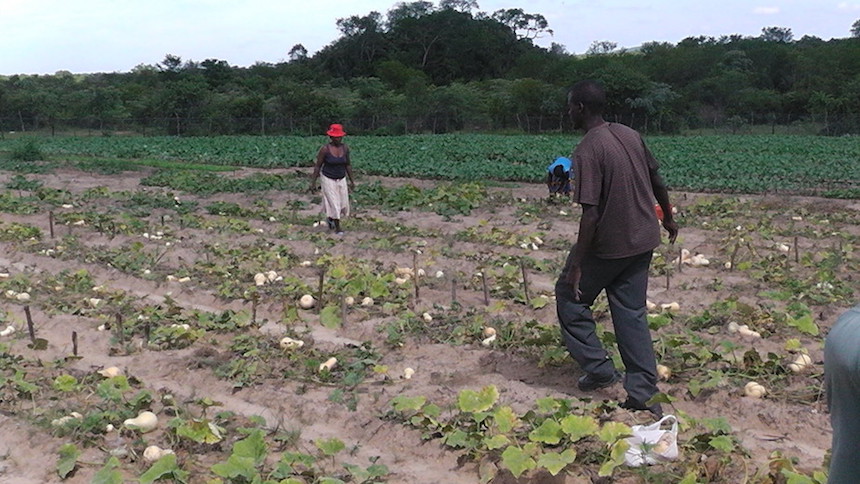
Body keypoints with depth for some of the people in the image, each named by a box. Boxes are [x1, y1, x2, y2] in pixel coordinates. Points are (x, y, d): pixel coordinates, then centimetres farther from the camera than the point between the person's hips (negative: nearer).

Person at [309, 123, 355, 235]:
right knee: (334, 204, -5)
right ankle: (337, 227, 14)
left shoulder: (345, 148, -7)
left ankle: (330, 218, 38)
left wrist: (351, 181, 7)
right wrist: (313, 183, -9)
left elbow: (348, 165, 4)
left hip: (341, 180, 5)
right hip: (328, 180, -4)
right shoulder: (325, 149, -19)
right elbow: (317, 166, -11)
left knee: (343, 204, 8)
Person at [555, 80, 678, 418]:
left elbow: (591, 213, -24)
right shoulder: (630, 135, 4)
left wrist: (576, 264, -19)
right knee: (631, 312, 13)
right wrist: (668, 219, 28)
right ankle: (642, 393, 15)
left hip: (609, 244, -7)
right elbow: (657, 182, 13)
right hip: (643, 240, 7)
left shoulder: (587, 151, -20)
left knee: (570, 295, 14)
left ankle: (599, 368, 18)